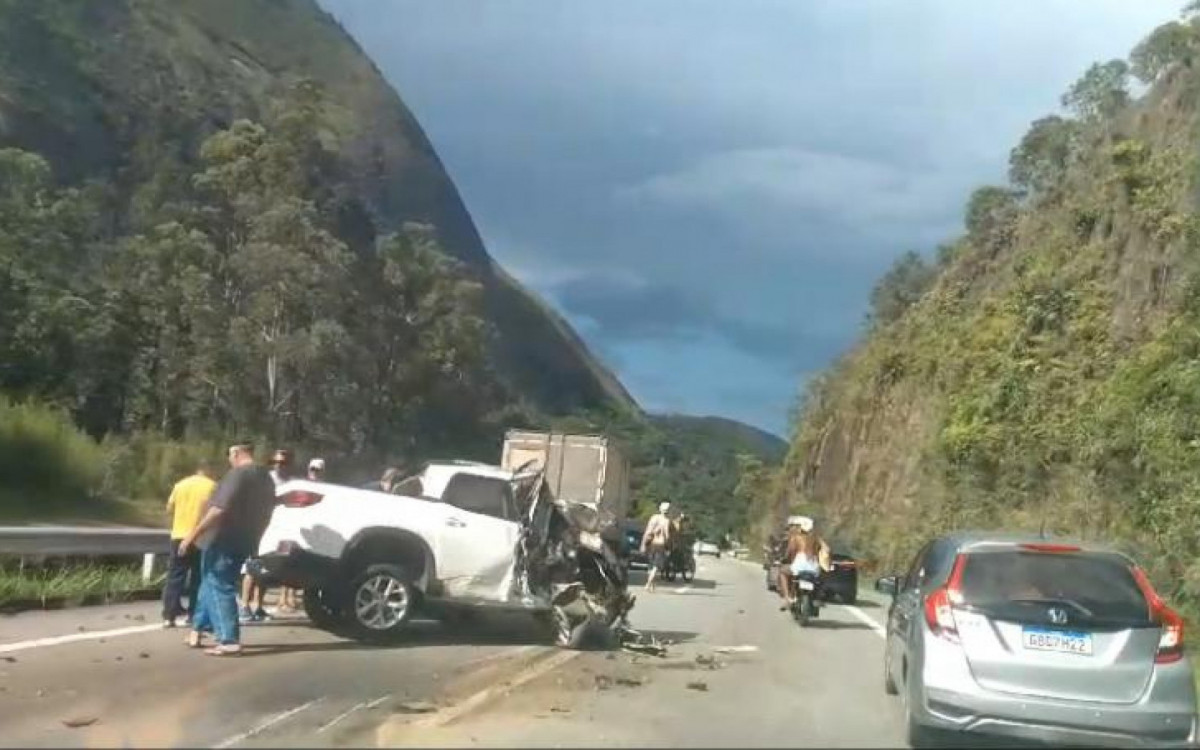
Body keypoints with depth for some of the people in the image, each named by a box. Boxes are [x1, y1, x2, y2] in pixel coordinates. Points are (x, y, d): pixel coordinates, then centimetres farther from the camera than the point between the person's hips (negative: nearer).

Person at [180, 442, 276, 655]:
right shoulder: (266, 478, 13)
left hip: (222, 541, -9)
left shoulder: (238, 474, -16)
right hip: (242, 542, 9)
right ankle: (198, 630, 26)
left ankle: (229, 641, -7)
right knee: (211, 584, 20)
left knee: (219, 587, -4)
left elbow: (219, 509, -24)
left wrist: (192, 536, -21)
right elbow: (265, 514, 19)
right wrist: (252, 540, 29)